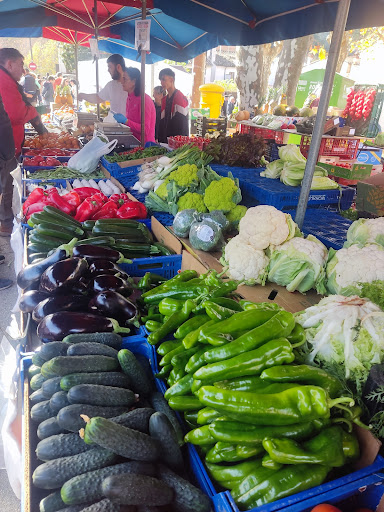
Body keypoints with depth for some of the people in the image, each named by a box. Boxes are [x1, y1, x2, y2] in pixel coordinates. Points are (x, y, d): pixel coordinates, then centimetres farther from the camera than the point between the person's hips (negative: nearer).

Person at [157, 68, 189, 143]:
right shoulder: (165, 99, 15)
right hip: (166, 139, 8)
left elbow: (182, 122, -16)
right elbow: (162, 121, 16)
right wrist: (160, 140, 11)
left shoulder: (180, 97, -10)